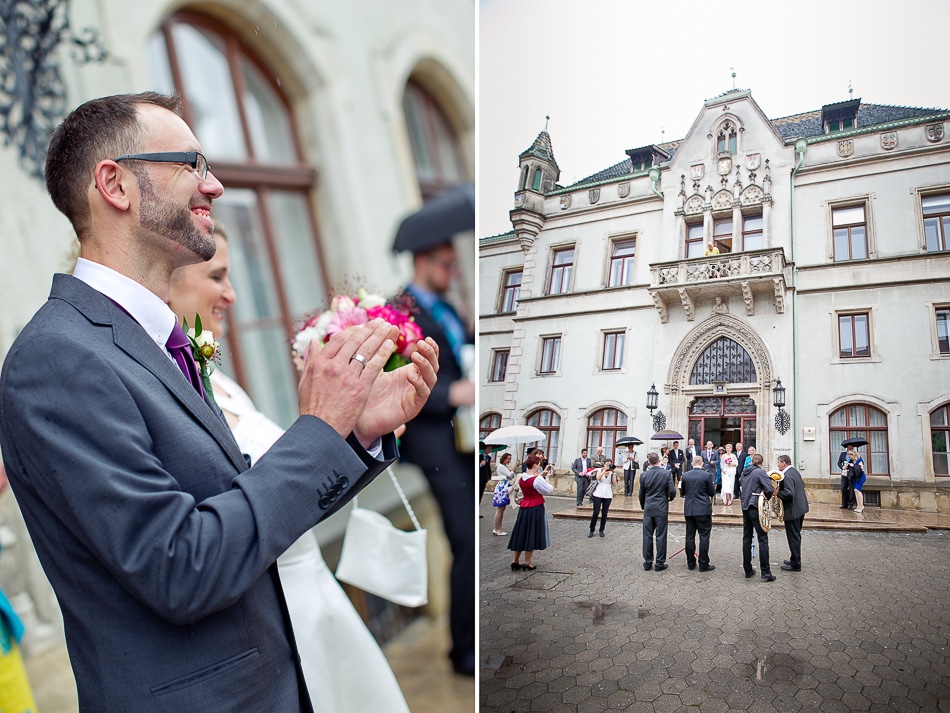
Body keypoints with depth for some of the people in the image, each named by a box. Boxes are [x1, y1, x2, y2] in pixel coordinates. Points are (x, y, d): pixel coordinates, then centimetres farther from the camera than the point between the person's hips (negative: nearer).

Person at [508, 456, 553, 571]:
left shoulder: (521, 477, 0)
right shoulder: (538, 479, -20)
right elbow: (549, 490, -10)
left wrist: (541, 474, 12)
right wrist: (547, 478, 3)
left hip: (523, 508, 6)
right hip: (536, 508, -6)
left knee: (521, 533, 14)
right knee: (532, 534, 5)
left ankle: (515, 561, 19)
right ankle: (527, 562, 11)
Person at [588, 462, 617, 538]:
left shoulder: (612, 473, 7)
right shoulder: (600, 471, 5)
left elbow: (614, 483, -6)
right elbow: (598, 478, -15)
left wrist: (613, 472, -10)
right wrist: (605, 470, -15)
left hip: (608, 496, 2)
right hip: (598, 495, -2)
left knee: (604, 513, 3)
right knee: (596, 513, -4)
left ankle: (601, 530, 14)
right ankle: (592, 530, 6)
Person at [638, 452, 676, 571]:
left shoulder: (644, 475, -2)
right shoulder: (667, 473, -9)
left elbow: (641, 494, 5)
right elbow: (672, 491, -13)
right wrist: (670, 498, 11)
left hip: (648, 509, 2)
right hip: (662, 509, -2)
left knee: (647, 536, 8)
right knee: (660, 536, 4)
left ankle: (647, 562, 14)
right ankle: (660, 563, 8)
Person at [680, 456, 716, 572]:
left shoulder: (685, 475, 1)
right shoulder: (707, 475, -9)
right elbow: (712, 493, -2)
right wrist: (713, 487, 18)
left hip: (689, 510, 4)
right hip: (703, 510, -4)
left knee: (690, 536, 10)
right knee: (704, 537, 2)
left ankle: (691, 563, 16)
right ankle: (703, 565, 3)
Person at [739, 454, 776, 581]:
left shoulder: (745, 473, 12)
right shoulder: (760, 472, -9)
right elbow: (770, 489, -18)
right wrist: (765, 497, 0)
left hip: (745, 507, 7)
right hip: (756, 507, -7)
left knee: (746, 539, 10)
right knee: (763, 539, -3)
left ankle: (747, 570, 14)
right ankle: (766, 572, -5)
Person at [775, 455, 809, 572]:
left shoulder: (787, 476, -23)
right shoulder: (795, 471, 9)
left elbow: (789, 493, -31)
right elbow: (802, 484, 21)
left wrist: (777, 493, -18)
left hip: (793, 510, -10)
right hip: (801, 507, 10)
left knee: (793, 537, -1)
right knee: (796, 536, 20)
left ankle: (795, 565, 6)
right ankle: (795, 559, 31)